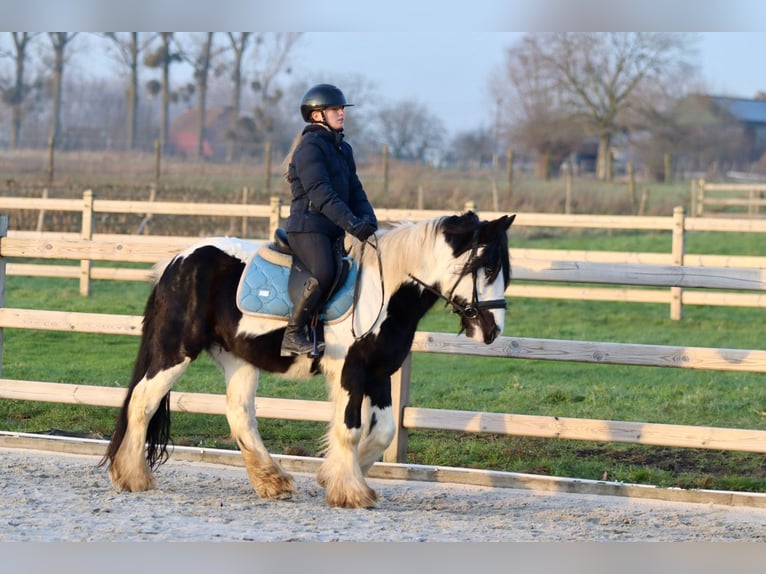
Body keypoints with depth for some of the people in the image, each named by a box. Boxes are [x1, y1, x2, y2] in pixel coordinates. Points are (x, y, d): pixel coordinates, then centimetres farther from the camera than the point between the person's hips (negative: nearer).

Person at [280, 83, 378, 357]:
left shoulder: (343, 149, 19)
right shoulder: (310, 147, -9)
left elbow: (354, 190, 16)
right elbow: (321, 193, -19)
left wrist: (368, 219, -5)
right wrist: (351, 223, -26)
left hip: (332, 231, 9)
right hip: (307, 226, -9)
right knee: (323, 274, -28)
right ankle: (293, 335, -19)